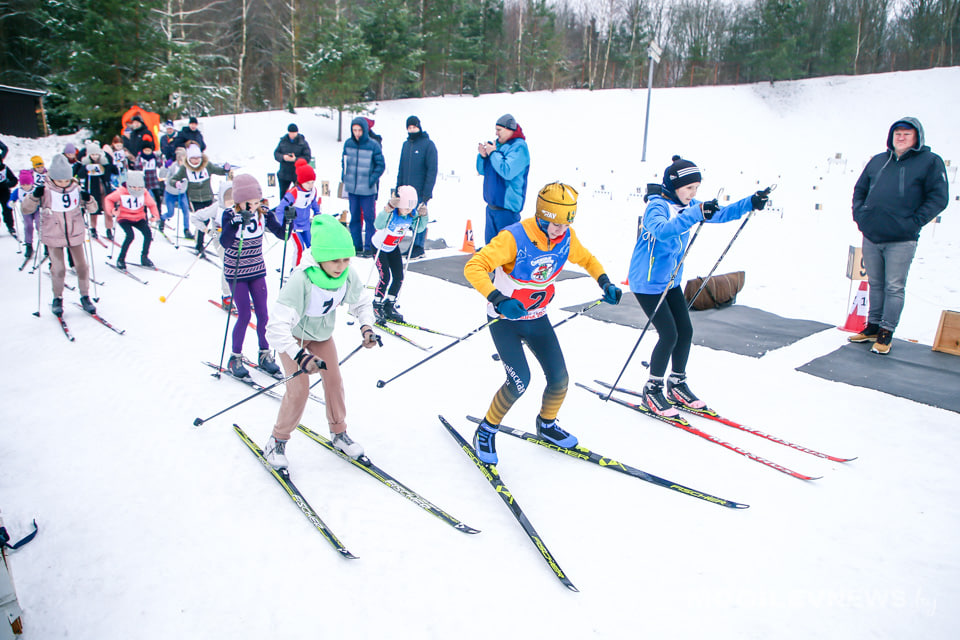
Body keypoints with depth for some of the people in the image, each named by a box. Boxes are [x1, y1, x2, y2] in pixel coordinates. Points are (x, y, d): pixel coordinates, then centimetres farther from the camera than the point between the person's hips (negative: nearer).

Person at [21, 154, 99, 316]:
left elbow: (92, 208, 3)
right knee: (59, 269, -3)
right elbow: (26, 209, -10)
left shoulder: (76, 189, -4)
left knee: (81, 266, 6)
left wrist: (88, 200, -19)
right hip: (53, 237, -2)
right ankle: (57, 299, 18)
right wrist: (34, 196, -27)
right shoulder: (45, 190, -11)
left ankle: (85, 297, 23)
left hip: (75, 235, 2)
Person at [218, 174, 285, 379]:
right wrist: (239, 222, -43)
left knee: (263, 314, 4)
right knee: (244, 315, -4)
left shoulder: (263, 213, -7)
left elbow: (281, 234, -5)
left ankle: (265, 354, 21)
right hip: (236, 273, -3)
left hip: (257, 271, 4)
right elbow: (225, 243, -30)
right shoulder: (229, 215, -16)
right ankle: (235, 358, 13)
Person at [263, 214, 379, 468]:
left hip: (322, 333, 5)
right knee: (299, 388, -12)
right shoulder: (301, 279, -40)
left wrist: (366, 327, -22)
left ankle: (339, 433, 26)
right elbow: (277, 326, -42)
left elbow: (361, 303, -3)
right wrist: (300, 356, -50)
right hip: (293, 335, -5)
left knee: (334, 381, 5)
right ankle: (277, 440, 10)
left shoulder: (348, 275, -24)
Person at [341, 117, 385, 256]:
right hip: (352, 188, 4)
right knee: (354, 217, 11)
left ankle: (369, 246, 8)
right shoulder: (348, 143, 3)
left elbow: (381, 165, -4)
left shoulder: (373, 145, -9)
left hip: (367, 189, -4)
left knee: (369, 217, 0)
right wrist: (344, 176, 6)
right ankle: (356, 245, 20)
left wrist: (372, 179, -11)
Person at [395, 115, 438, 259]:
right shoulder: (406, 144, 14)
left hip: (421, 192, -6)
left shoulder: (428, 144, -5)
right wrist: (398, 188, 12)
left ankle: (418, 248, 7)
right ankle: (416, 246, 19)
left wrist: (426, 194, -16)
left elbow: (432, 170, -10)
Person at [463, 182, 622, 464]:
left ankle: (547, 425, 33)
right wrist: (498, 300, -46)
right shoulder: (514, 238, -27)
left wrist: (605, 282, -5)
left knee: (559, 379, 1)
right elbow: (473, 267, -33)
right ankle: (486, 431, 6)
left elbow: (587, 259, 12)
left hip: (537, 318, 6)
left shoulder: (566, 238, -9)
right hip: (505, 318, -5)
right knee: (520, 381, -20)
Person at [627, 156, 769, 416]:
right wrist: (695, 214, -52)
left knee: (685, 331, 8)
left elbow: (719, 214, 10)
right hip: (647, 282, -9)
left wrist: (751, 203, -5)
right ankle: (652, 390, 7)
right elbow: (661, 230, -43)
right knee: (669, 335, -10)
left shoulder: (686, 206, 4)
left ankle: (677, 385, 26)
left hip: (671, 281, 9)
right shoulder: (656, 206, -21)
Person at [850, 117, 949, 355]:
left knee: (894, 288, 0)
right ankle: (872, 327, 24)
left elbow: (939, 198, -5)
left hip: (901, 240, -4)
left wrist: (914, 222, -13)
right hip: (871, 236, 4)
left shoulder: (930, 162, 0)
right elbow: (860, 190, 21)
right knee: (875, 285, 14)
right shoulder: (877, 161, 12)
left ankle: (886, 332, 8)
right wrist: (859, 214, 7)